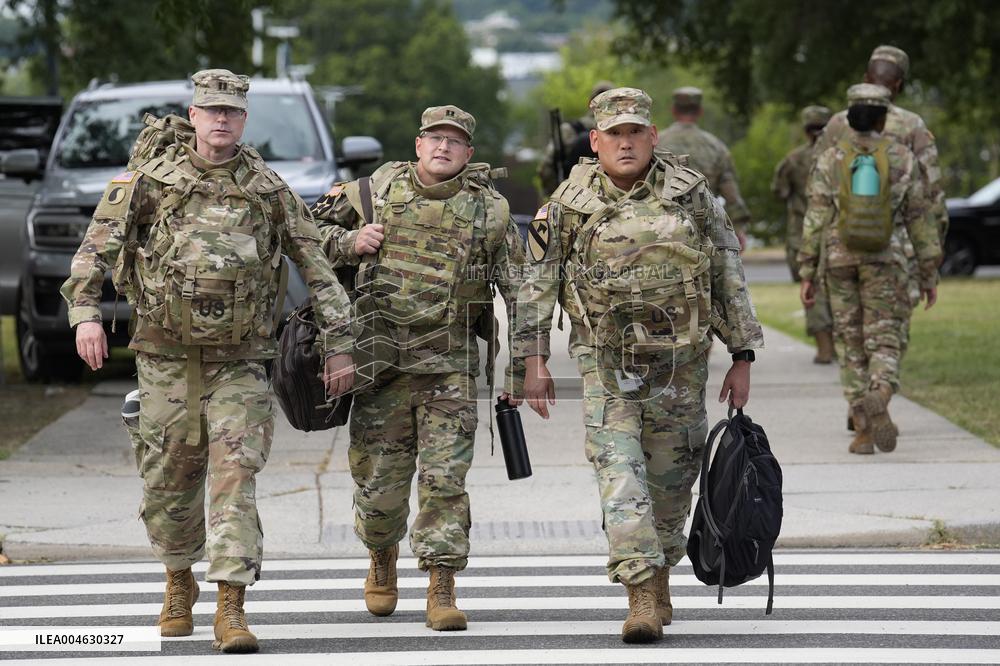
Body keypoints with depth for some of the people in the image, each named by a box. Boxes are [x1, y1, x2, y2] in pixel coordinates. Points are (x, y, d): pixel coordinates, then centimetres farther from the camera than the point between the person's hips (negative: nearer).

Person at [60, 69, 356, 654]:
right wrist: (85, 312, -16)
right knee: (168, 479, 7)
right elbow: (98, 245, 0)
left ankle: (232, 609, -15)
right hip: (166, 357, 1)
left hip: (239, 361, -1)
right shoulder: (152, 181, 3)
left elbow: (318, 266, 7)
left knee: (235, 476, -13)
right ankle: (179, 583, 32)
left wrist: (340, 344, 3)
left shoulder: (269, 190, 4)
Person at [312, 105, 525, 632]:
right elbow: (311, 228, 15)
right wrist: (349, 242, -6)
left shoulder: (489, 211, 4)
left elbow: (518, 289, 7)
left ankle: (442, 590, -5)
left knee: (445, 477, -8)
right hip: (382, 362, 1)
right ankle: (382, 561, 33)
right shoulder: (376, 191, 5)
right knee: (378, 479, 6)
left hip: (451, 368, -1)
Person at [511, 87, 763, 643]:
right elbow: (539, 283, 3)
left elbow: (729, 277, 5)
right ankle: (642, 598, -19)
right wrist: (535, 360, -3)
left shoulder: (691, 194, 0)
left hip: (681, 362, 1)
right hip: (607, 363, -1)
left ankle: (659, 577, 29)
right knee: (620, 473, -14)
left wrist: (743, 357, 3)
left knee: (671, 478, 8)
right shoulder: (571, 204, -2)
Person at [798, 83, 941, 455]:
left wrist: (807, 274, -2)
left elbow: (815, 219, -5)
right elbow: (919, 220, 2)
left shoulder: (829, 160, -1)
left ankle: (863, 431, 7)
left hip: (840, 261, 1)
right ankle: (879, 399, -31)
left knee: (851, 346, 11)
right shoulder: (902, 159, 0)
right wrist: (930, 274, 8)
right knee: (883, 344, 1)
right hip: (885, 263, -1)